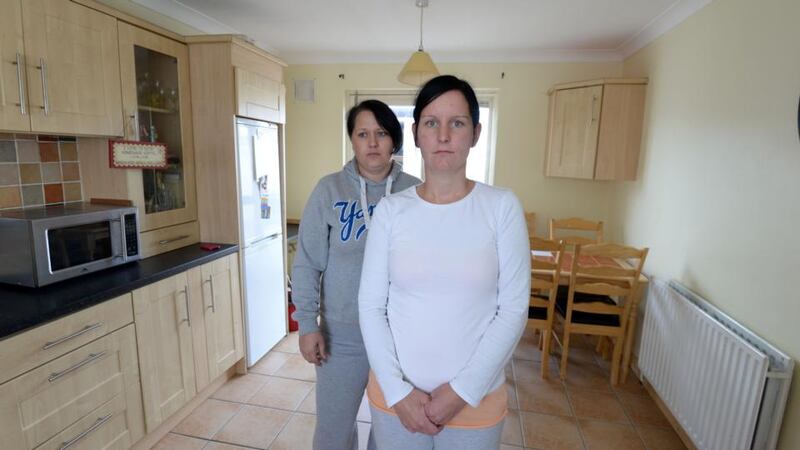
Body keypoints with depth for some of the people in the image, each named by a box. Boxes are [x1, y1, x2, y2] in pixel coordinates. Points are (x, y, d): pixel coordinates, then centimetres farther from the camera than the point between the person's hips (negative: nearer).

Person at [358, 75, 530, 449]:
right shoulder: (391, 209, -6)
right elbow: (370, 306, -5)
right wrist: (398, 390, -9)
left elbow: (513, 310, -9)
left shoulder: (502, 207, -9)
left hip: (475, 400, 0)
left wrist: (462, 391, -11)